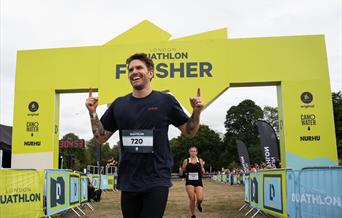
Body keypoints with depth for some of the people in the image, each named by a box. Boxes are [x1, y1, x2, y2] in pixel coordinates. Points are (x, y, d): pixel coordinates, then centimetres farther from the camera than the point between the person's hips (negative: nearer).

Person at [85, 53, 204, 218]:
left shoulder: (165, 101, -2)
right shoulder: (119, 104, 6)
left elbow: (189, 132, 5)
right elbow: (101, 138, 12)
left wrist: (196, 112, -13)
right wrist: (93, 113, -2)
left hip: (157, 181, -3)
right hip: (128, 181, 4)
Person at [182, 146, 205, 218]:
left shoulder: (200, 160, 5)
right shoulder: (186, 161, 2)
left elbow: (203, 173, 7)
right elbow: (183, 171, 10)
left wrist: (202, 165, -10)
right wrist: (184, 166, -8)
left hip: (198, 182, 1)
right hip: (189, 182, -1)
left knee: (200, 199, -15)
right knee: (192, 199, -7)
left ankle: (198, 204, 25)